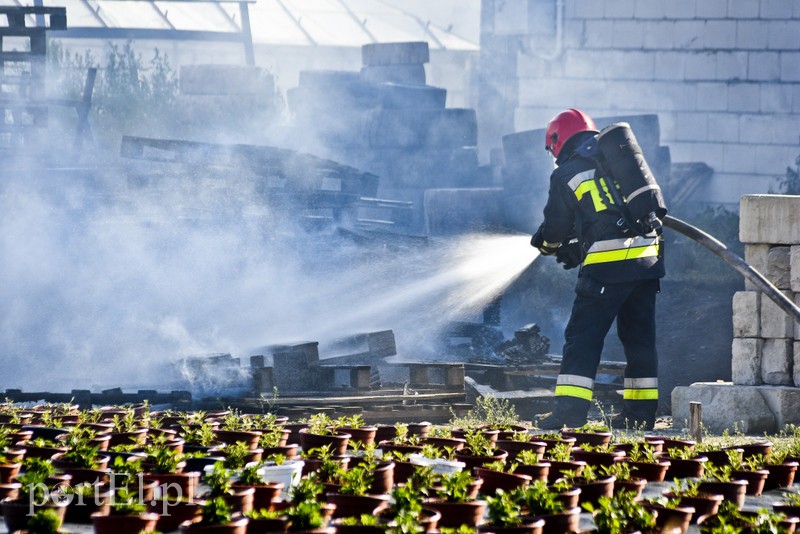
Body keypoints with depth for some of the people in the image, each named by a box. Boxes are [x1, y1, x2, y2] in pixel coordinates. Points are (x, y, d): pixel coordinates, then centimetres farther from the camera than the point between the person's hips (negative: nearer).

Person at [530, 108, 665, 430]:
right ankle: (641, 411, 15)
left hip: (607, 264, -5)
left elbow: (555, 229, 8)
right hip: (648, 256, 5)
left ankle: (570, 409, -9)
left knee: (583, 336, -2)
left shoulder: (566, 174, 3)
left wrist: (546, 244, 34)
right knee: (639, 337, 13)